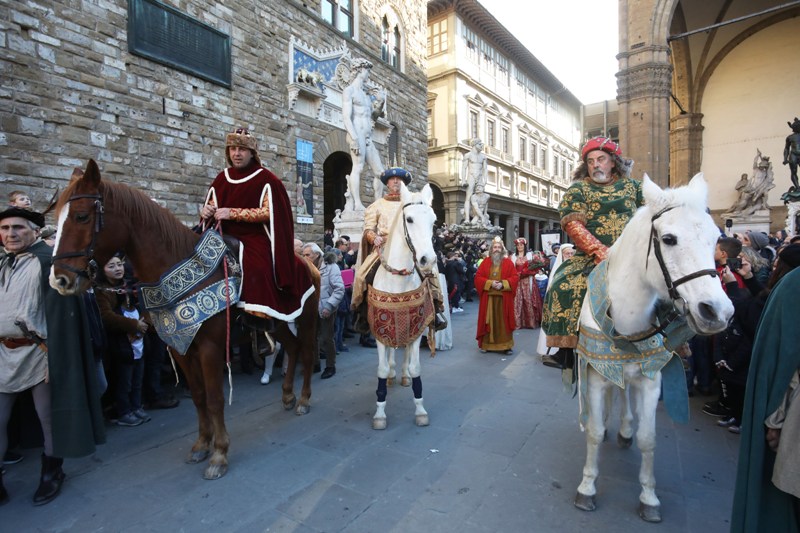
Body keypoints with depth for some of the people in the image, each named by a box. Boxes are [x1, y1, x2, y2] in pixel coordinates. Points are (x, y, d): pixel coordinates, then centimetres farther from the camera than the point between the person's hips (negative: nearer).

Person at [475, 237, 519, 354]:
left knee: (503, 320, 1)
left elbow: (515, 278, -2)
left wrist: (503, 284, -16)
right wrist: (490, 283, -14)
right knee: (488, 320, 5)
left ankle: (506, 345, 8)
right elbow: (478, 278, 1)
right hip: (488, 297, 1)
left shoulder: (508, 263, 5)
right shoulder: (485, 263, 7)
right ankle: (486, 344, 14)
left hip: (504, 298, -1)